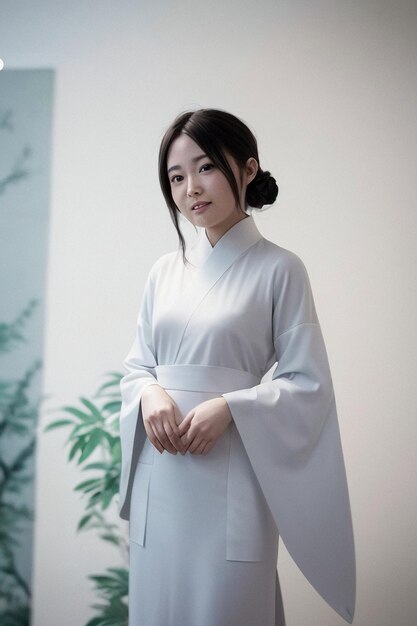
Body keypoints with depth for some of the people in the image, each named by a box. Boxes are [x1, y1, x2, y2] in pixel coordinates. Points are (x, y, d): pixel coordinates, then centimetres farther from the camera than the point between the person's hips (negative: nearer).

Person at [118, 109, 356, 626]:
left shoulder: (278, 269, -4)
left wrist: (229, 407, -19)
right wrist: (150, 393, -9)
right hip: (158, 473, 5)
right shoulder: (165, 271, 11)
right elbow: (136, 365, 14)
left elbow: (309, 385, -5)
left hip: (231, 472, -4)